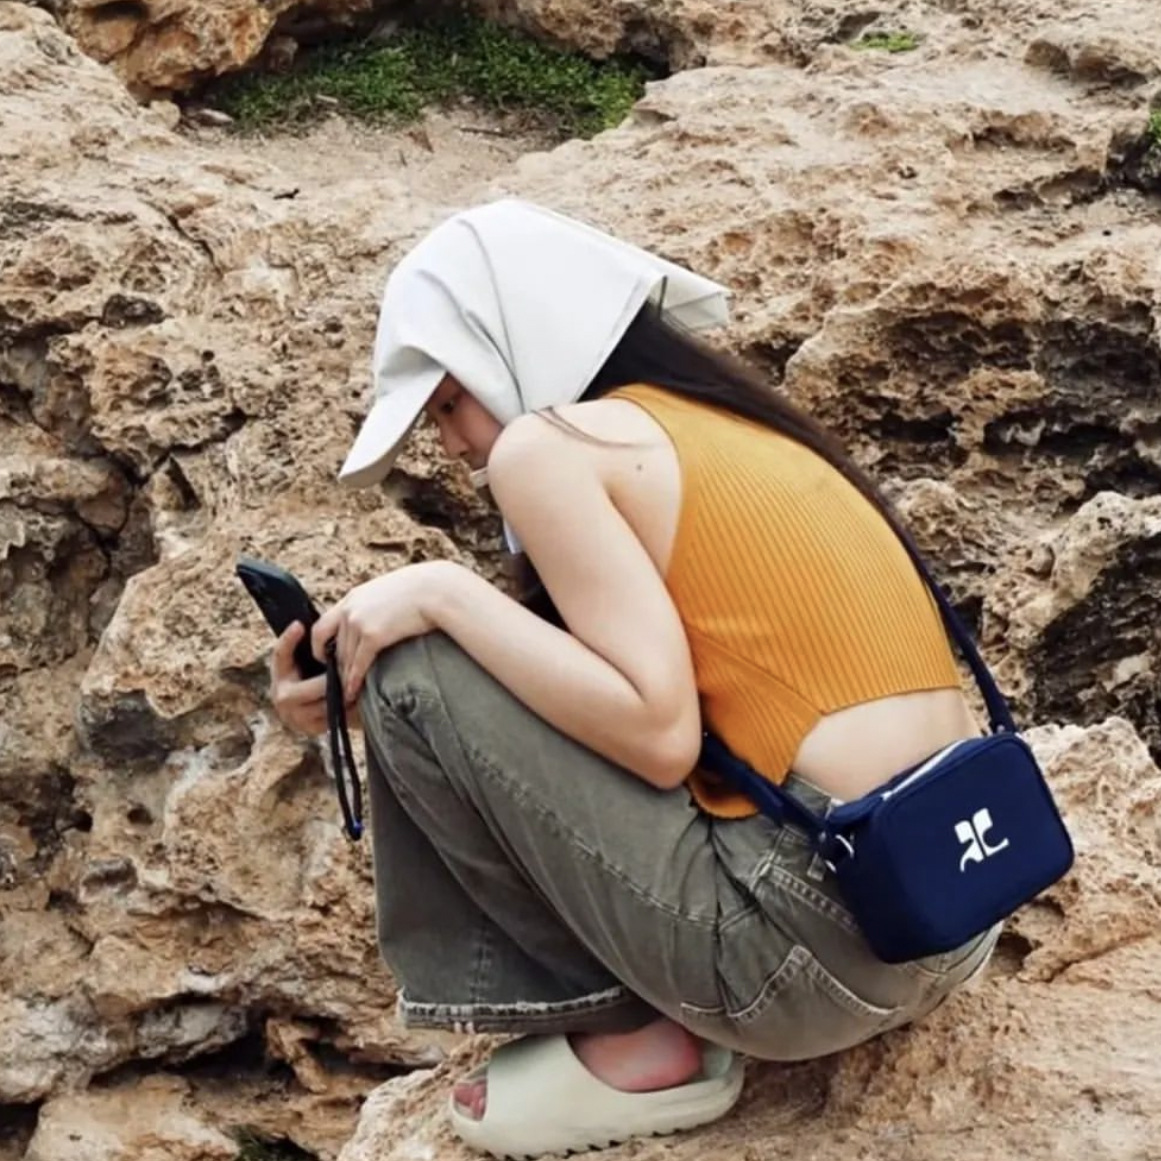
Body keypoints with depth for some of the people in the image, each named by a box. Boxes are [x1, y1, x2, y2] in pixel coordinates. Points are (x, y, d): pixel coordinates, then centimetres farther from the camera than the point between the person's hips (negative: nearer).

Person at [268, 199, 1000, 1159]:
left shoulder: (548, 442, -6)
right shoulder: (713, 426, 20)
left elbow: (658, 733, -17)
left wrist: (444, 594, -7)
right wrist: (358, 703, 19)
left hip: (822, 929, -9)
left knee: (419, 672, -2)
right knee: (568, 687, 26)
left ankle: (637, 1041, 6)